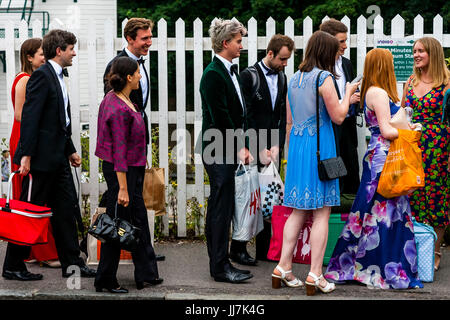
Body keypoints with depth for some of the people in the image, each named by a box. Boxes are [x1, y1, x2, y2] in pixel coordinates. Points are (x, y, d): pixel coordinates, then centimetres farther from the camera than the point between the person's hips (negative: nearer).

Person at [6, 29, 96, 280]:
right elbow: (29, 117, -19)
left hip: (57, 157, 9)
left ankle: (72, 263, 16)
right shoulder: (42, 76, -13)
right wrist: (26, 155, -23)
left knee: (67, 209, 10)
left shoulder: (58, 77, 15)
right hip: (41, 156, -9)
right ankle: (13, 266, 7)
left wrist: (70, 150, 23)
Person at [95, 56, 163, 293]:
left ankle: (146, 274, 26)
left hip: (133, 168, 10)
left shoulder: (118, 98, 6)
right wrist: (122, 189, -23)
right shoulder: (119, 109, -24)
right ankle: (105, 280, 11)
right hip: (121, 171, -10)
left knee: (138, 220, 16)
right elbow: (119, 152, -24)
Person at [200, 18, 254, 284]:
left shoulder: (231, 71, 16)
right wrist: (240, 148, -16)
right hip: (220, 150, -10)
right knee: (222, 207, -6)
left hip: (229, 150, 10)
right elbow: (220, 117, -19)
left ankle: (218, 263, 18)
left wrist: (241, 146, 10)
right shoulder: (213, 74, -15)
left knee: (219, 207, 13)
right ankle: (221, 266, -1)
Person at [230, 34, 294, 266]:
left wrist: (277, 146, -1)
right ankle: (238, 249, 4)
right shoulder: (249, 76, -8)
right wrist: (260, 148, -14)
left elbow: (282, 116, 11)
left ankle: (264, 249, 14)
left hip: (272, 150, 6)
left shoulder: (282, 78, 12)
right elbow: (246, 116, -12)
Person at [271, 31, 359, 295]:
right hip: (320, 147, -7)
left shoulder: (295, 79, 11)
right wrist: (348, 93, 6)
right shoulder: (324, 78, -11)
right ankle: (315, 275, -4)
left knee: (299, 211, 12)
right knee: (322, 213, -3)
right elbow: (338, 116, -9)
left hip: (297, 145, 7)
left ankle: (284, 268, 10)